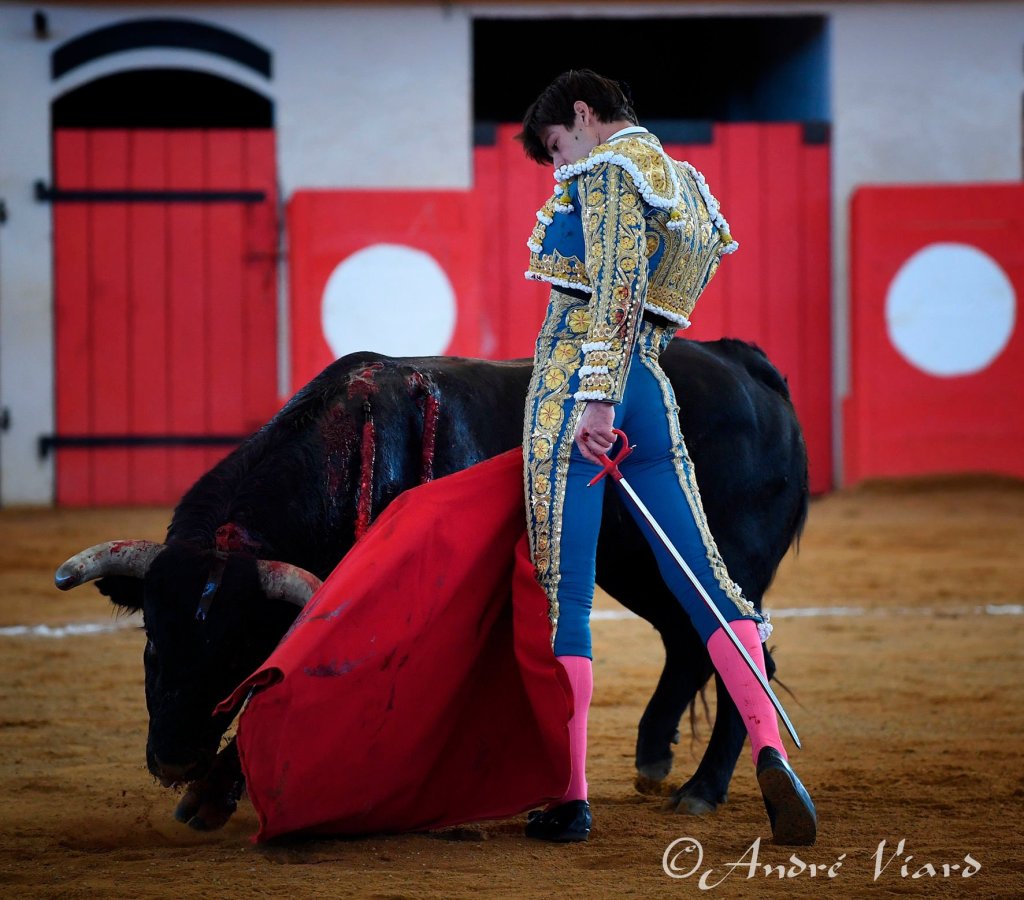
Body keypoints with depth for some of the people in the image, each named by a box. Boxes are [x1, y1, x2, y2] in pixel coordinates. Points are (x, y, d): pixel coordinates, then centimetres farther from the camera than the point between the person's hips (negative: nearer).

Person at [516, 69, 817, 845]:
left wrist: (595, 397, -25)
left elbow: (619, 286, -18)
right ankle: (769, 745, -20)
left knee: (564, 596, -3)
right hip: (651, 391, 7)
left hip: (577, 381, -7)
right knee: (705, 579, 2)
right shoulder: (688, 188, 21)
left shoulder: (605, 169, -5)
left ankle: (570, 798, -4)